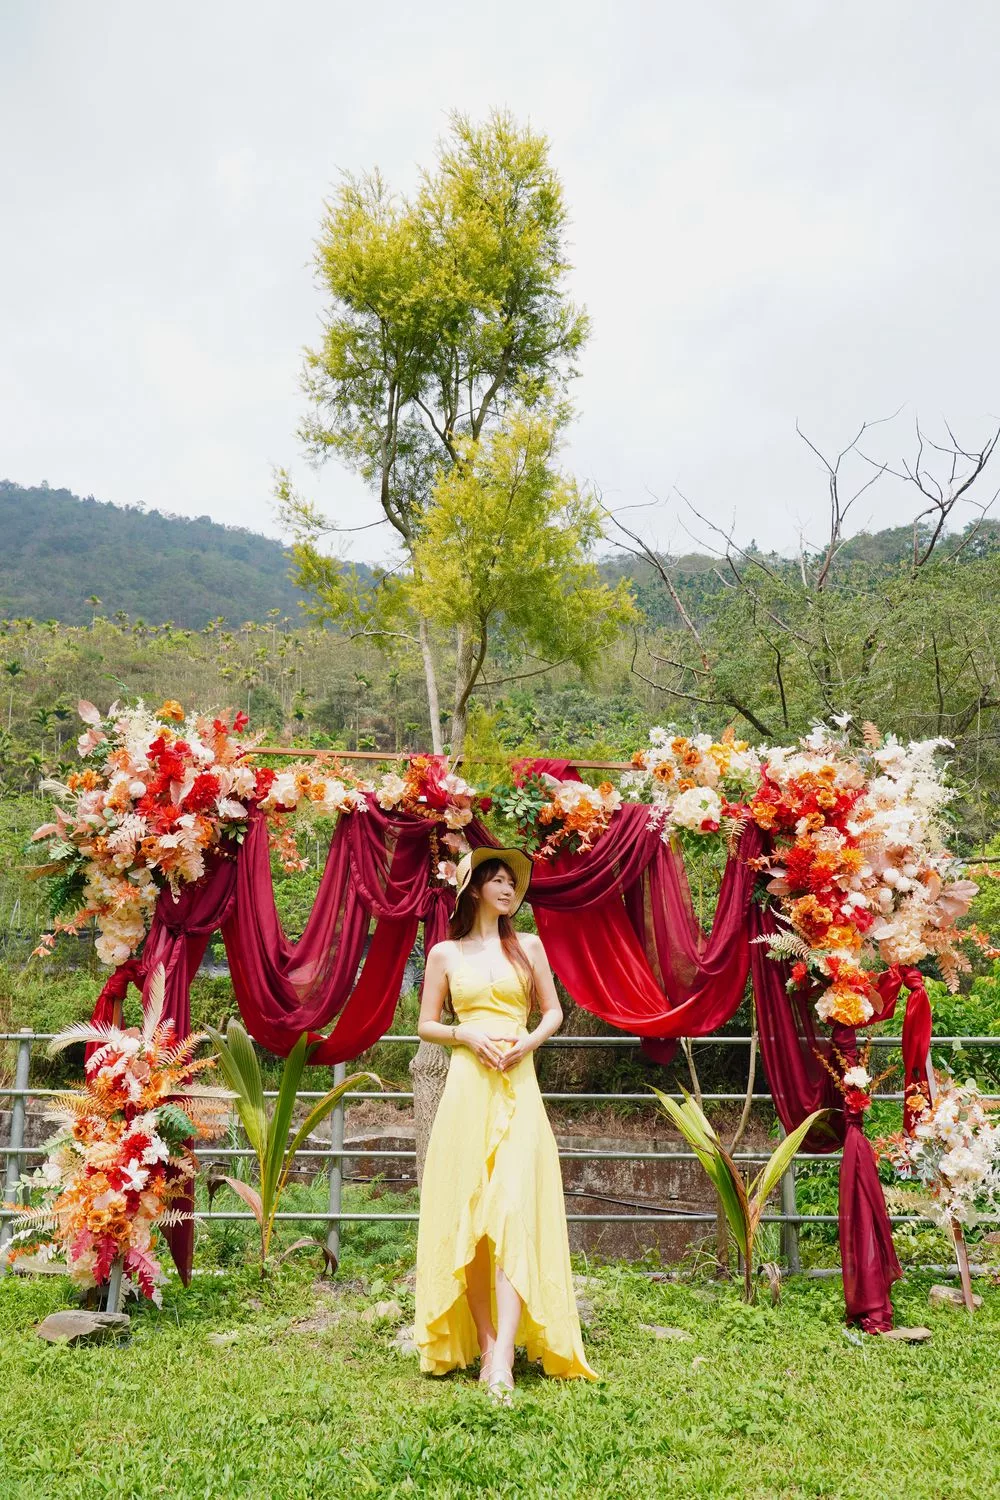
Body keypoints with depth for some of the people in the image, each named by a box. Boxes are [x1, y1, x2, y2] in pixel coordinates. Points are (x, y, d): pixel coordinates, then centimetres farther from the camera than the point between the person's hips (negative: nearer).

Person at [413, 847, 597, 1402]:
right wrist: (467, 1034, -8)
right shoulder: (446, 953, 8)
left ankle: (503, 1359, -15)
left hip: (519, 1090, 0)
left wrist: (529, 1041, -5)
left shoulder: (528, 947, 12)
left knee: (514, 1214, -11)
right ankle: (484, 1345, 9)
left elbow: (554, 1012, 15)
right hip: (467, 1087, 0)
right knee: (467, 1216, 0)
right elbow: (426, 1026, 10)